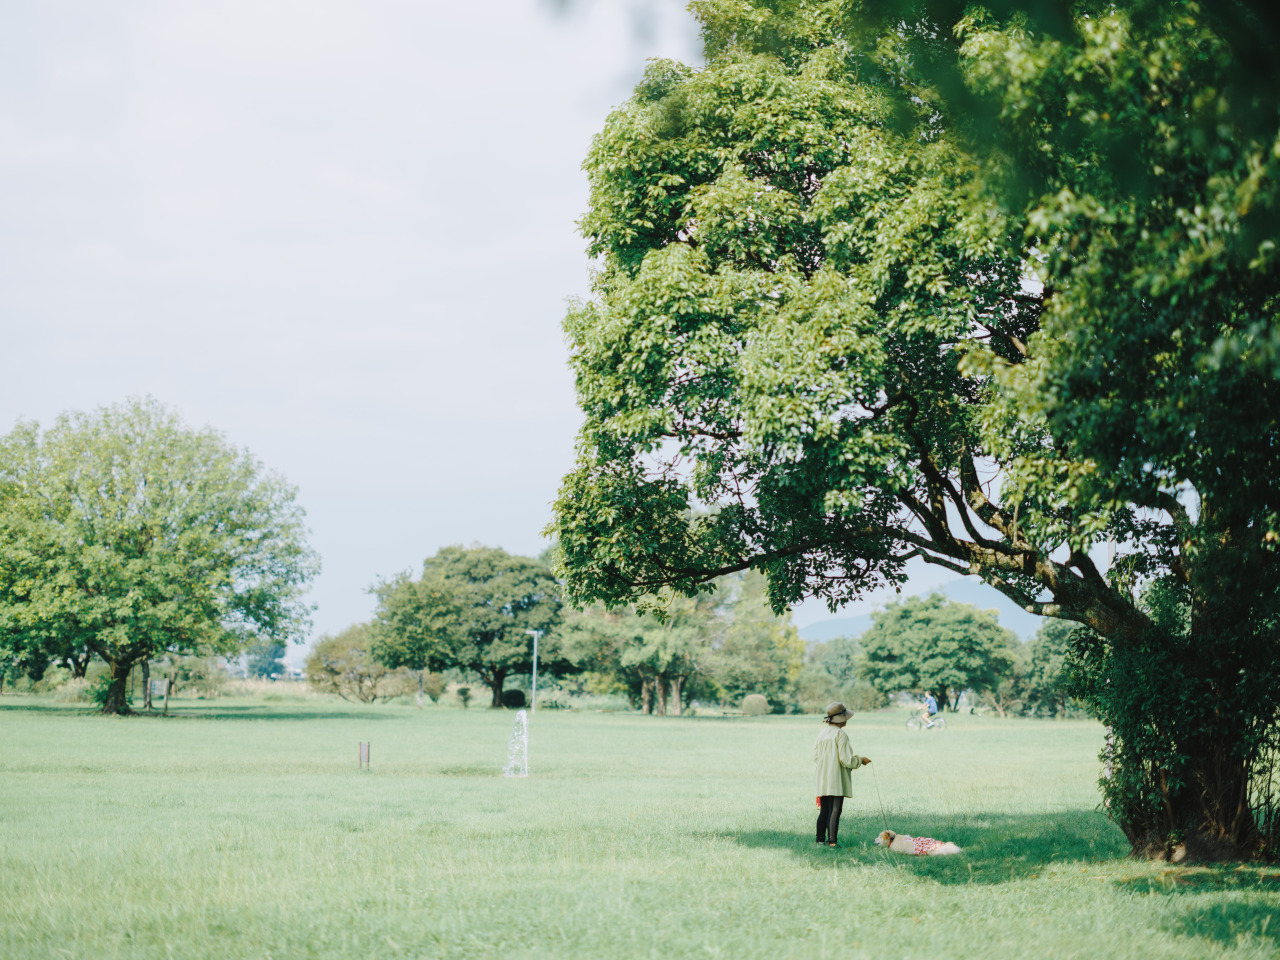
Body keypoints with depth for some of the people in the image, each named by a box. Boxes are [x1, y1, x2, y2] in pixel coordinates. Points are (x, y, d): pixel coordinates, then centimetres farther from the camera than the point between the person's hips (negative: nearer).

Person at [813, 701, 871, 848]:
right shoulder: (840, 735, -12)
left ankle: (820, 838, 13)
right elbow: (846, 760, -14)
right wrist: (861, 760, 2)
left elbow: (816, 757, 13)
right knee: (835, 810, -5)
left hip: (823, 781, 7)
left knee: (824, 810, 12)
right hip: (837, 781, -7)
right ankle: (832, 841, -6)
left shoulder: (821, 735, 10)